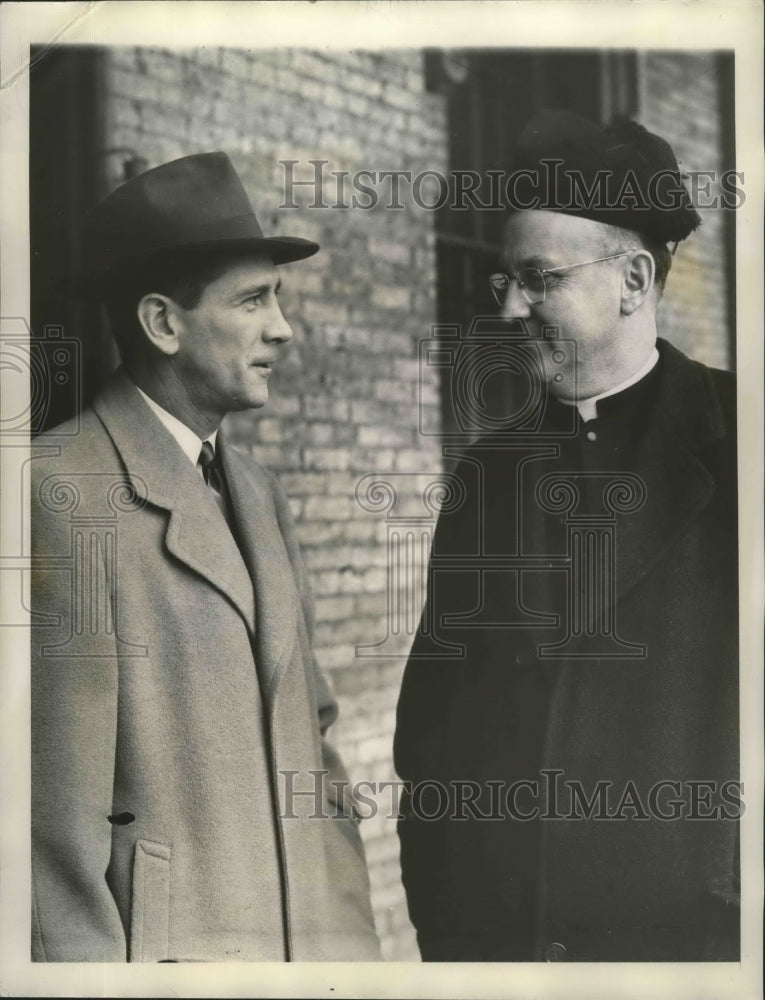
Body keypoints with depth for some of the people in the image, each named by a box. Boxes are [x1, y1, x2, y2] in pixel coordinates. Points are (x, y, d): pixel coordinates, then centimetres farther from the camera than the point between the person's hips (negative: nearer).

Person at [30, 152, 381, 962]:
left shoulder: (257, 493, 12)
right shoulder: (64, 491, -14)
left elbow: (308, 743, 12)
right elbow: (59, 802, -16)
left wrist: (352, 940, 8)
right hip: (158, 948, -7)